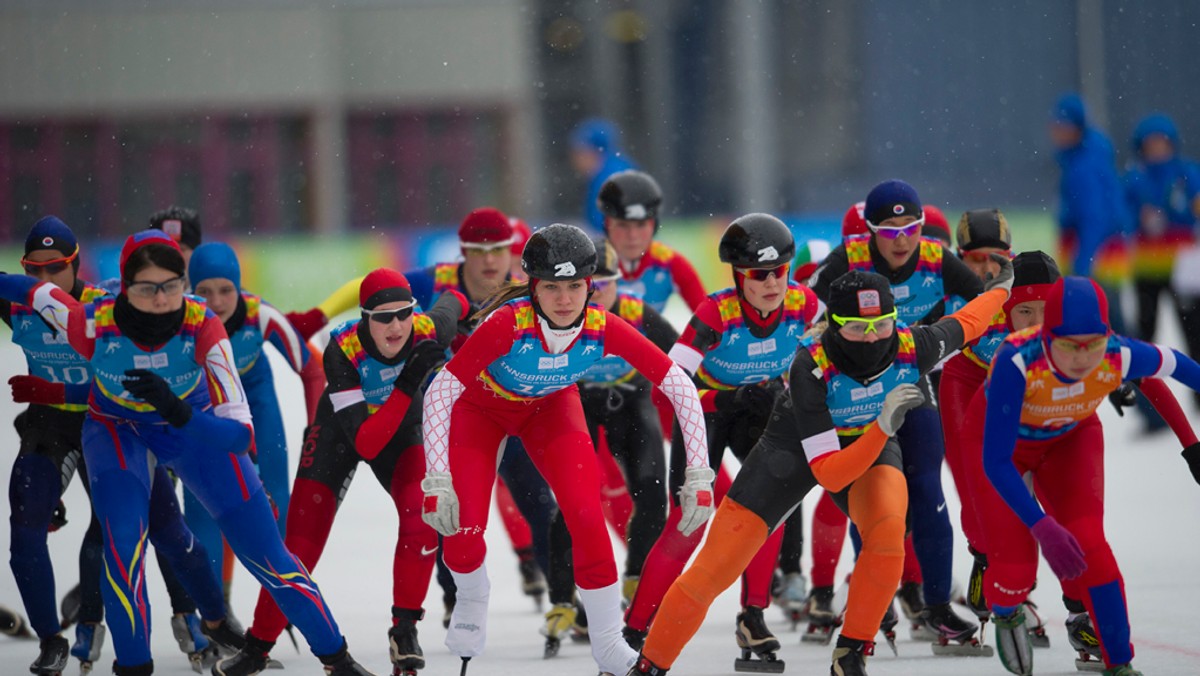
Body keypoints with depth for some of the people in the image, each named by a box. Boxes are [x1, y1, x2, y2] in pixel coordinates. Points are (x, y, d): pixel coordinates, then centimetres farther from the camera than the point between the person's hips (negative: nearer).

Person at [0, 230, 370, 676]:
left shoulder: (202, 327, -34)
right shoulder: (96, 325, -33)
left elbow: (240, 434, -37)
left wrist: (178, 411, -52)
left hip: (195, 426, 0)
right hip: (119, 431, 0)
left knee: (265, 551, 1)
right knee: (123, 542, -25)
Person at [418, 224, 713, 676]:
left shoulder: (602, 329, -32)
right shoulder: (509, 324, -40)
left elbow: (679, 385, -24)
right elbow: (439, 392, -38)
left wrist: (698, 475, -29)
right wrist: (437, 482, -43)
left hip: (550, 406, 2)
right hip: (480, 405, -2)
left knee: (586, 516, -16)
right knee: (462, 524, -14)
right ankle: (471, 601, 23)